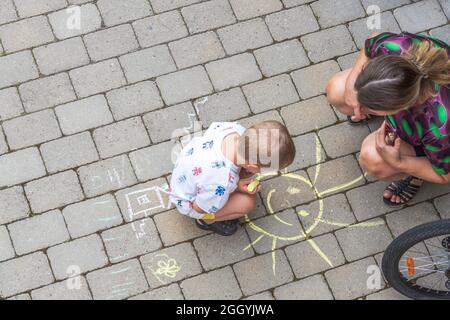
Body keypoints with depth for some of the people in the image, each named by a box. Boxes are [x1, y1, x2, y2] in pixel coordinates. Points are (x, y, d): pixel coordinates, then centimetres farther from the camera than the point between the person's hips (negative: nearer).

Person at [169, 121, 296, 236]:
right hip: (190, 202, -6)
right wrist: (236, 187, -17)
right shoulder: (221, 185, -44)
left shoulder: (234, 129, -29)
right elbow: (199, 207, -24)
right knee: (246, 203, -19)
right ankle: (207, 220, 7)